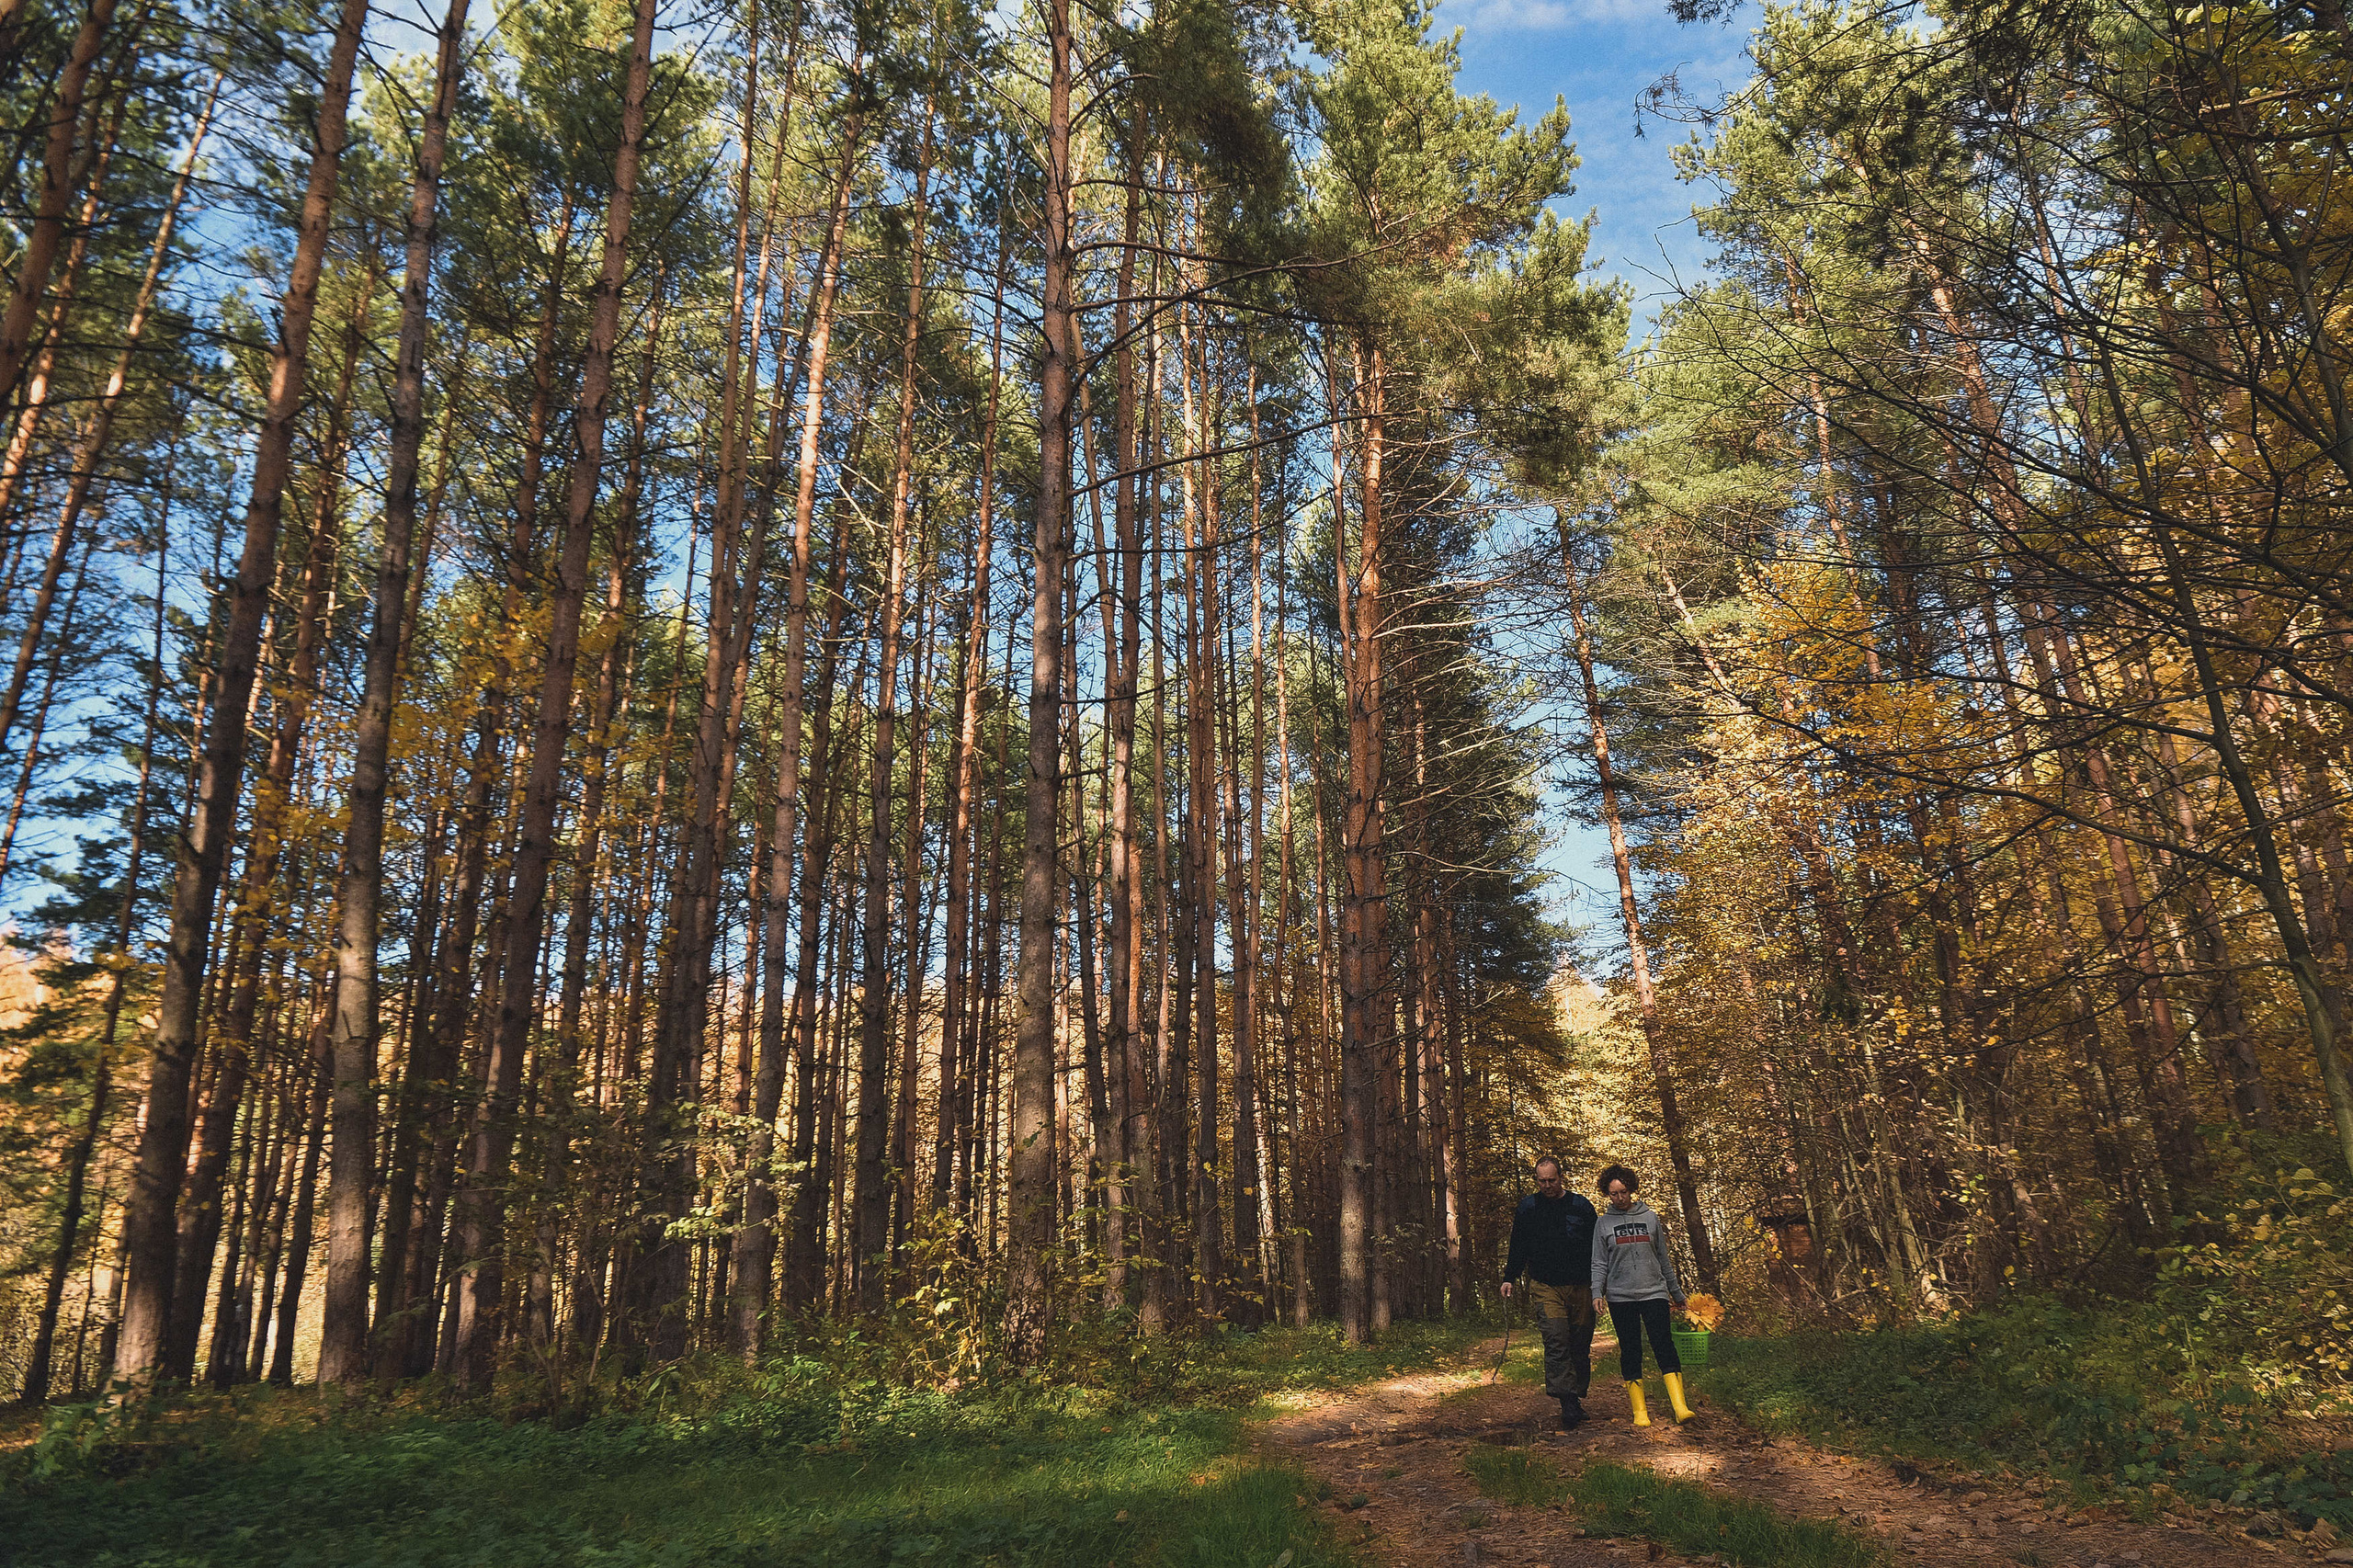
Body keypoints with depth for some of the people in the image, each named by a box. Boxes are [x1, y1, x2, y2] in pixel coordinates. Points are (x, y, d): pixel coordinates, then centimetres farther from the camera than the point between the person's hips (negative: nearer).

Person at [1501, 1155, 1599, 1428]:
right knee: (1556, 1342, -14)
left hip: (1580, 1287, 1)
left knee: (1581, 1346, 6)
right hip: (1546, 1287, -1)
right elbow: (1518, 1247, 12)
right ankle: (1568, 1405, -17)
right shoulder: (1527, 1208, 5)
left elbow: (1597, 1247, 10)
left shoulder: (1581, 1206, 5)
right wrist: (1510, 1278, 5)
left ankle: (1578, 1396, 19)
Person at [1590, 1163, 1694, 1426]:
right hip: (1620, 1296, 0)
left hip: (1654, 1292, 0)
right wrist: (1597, 1292, -9)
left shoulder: (1650, 1217, 9)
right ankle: (1639, 1410, 7)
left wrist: (1676, 1292, 18)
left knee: (1663, 1343, -13)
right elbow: (1599, 1264, 5)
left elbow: (1663, 1258, 15)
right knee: (1630, 1351, 1)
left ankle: (1680, 1406, -17)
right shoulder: (1604, 1224, 6)